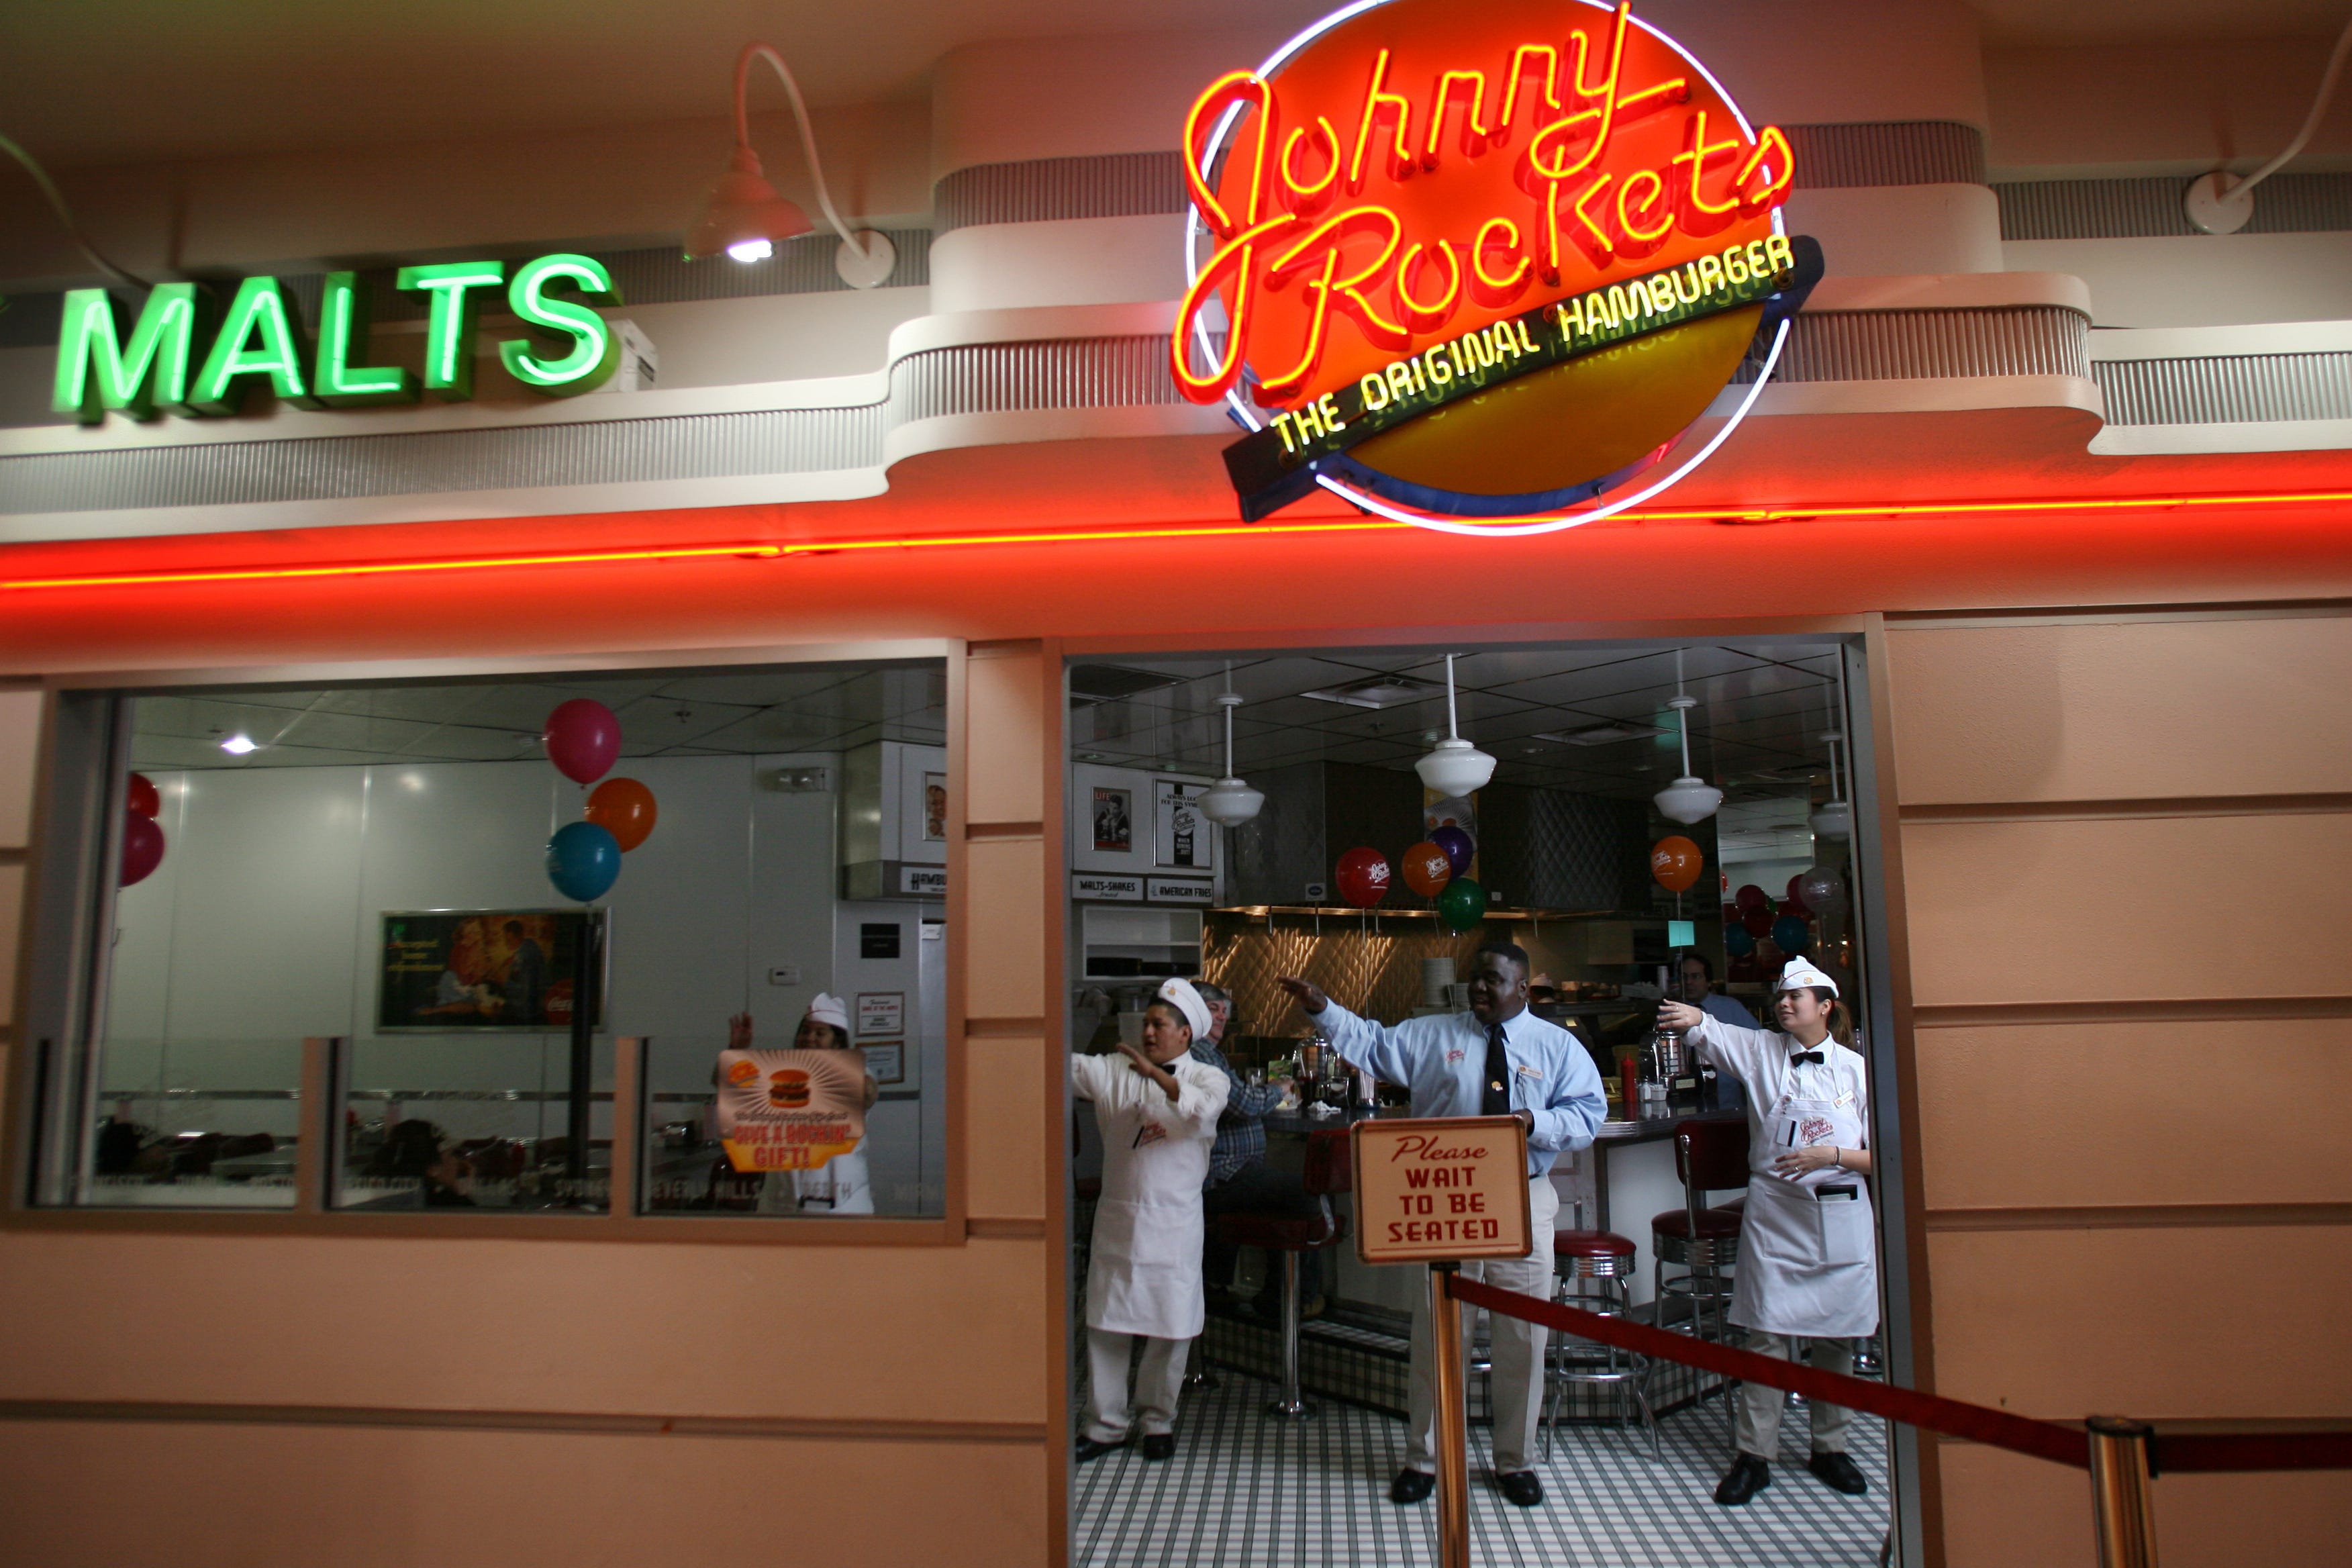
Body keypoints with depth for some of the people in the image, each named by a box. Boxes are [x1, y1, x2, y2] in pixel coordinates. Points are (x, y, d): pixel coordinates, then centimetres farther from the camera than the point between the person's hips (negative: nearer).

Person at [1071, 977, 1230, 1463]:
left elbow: (1202, 1109, -23)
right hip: (1116, 1218, 2)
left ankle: (1158, 1419, 26)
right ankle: (1106, 1423, 22)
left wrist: (1155, 1073, -29)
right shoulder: (1113, 1071, 5)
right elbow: (1068, 1067, -7)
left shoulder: (1207, 1078, -1)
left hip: (1173, 1226, -2)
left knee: (1170, 1328, 7)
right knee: (1105, 1325, 8)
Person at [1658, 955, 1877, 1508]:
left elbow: (1880, 1155, 1)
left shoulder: (1858, 1070, 0)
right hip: (1774, 1214, -1)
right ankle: (1754, 1456, 11)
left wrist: (1831, 1155, -15)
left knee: (1837, 1338, 11)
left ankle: (1829, 1447, 29)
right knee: (1767, 1336, 1)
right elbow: (1715, 1034, -14)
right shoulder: (1763, 1052, 1)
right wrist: (1691, 1018, -36)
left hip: (1841, 1218, 1)